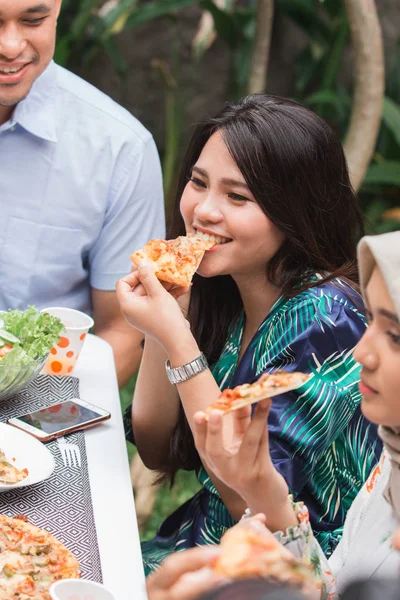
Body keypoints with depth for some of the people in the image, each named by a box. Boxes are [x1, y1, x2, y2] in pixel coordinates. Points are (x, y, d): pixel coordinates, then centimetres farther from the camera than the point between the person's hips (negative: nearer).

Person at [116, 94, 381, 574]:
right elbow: (158, 452, 3)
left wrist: (179, 343, -27)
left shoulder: (325, 318, -22)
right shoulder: (219, 293, -1)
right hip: (203, 542, 6)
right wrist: (161, 323, -10)